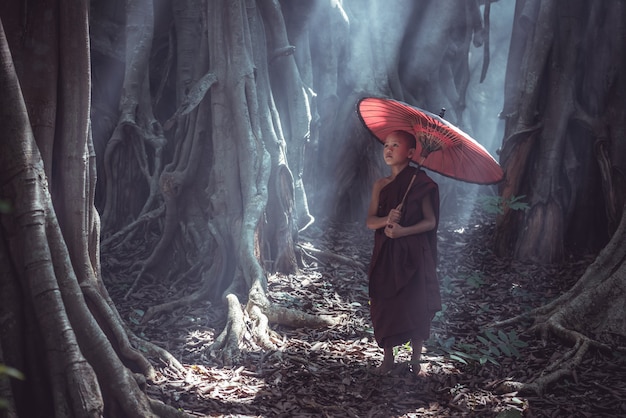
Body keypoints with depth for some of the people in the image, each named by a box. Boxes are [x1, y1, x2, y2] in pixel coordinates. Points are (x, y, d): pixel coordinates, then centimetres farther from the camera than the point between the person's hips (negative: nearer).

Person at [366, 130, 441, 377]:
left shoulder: (420, 184, -3)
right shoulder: (381, 185, 7)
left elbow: (430, 221, -6)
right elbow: (370, 221, 1)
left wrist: (403, 231, -20)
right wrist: (386, 220, -21)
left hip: (414, 255, -3)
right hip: (385, 255, 3)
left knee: (415, 306, 0)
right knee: (385, 305, 4)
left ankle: (416, 360, 13)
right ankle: (388, 358, 17)